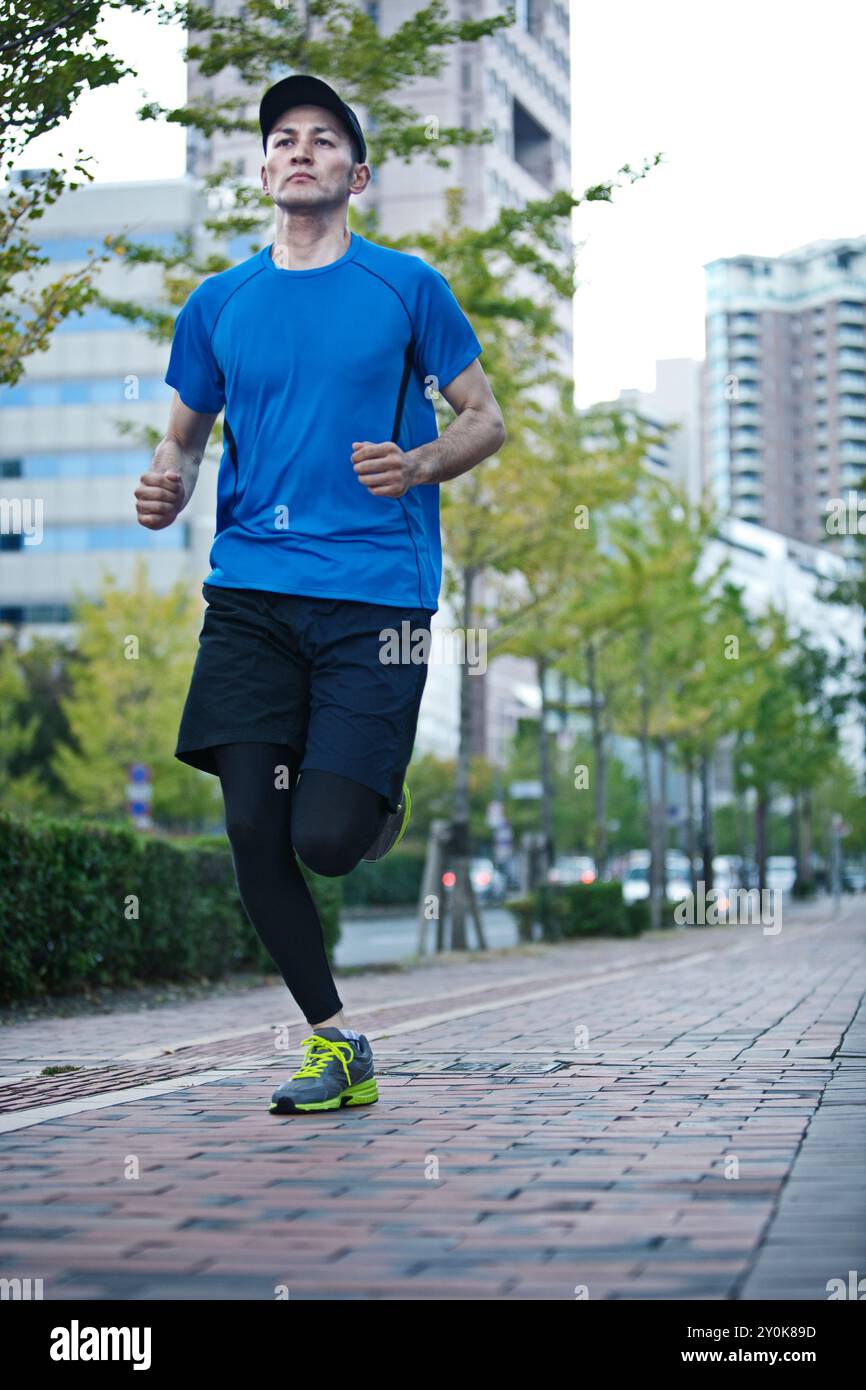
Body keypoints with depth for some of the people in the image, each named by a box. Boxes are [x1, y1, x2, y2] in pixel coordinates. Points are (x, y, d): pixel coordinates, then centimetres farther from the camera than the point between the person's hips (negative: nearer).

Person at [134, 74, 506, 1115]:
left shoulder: (406, 286, 6)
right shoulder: (218, 305, 13)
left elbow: (485, 421, 9)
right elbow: (183, 436, 21)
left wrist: (419, 465, -11)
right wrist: (164, 486, -2)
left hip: (375, 592, -3)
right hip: (249, 590, 3)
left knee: (327, 839, -12)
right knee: (253, 832, -5)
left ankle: (380, 807, 27)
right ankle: (336, 1043, 12)